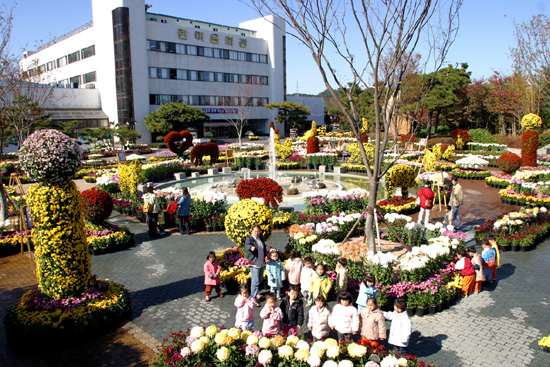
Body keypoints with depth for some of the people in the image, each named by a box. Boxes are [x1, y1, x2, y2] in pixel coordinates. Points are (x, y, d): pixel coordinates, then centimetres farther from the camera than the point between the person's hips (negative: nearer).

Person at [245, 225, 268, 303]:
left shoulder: (261, 238, 11)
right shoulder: (249, 238, -11)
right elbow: (246, 245, -31)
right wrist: (251, 247, -53)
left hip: (261, 263, 8)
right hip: (254, 263, -8)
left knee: (260, 279, 19)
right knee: (255, 281, -10)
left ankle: (255, 293, 39)